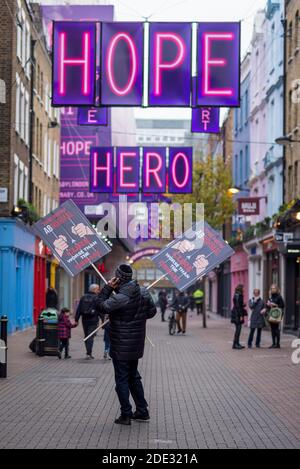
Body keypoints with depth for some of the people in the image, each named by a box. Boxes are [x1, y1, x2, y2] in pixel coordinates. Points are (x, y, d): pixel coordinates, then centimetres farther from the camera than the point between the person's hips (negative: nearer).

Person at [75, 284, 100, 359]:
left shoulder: (83, 297, 8)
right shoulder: (96, 298, -7)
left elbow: (78, 309, 7)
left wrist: (76, 319, 8)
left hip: (85, 320, 5)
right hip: (93, 320, -5)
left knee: (86, 336, 16)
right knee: (91, 337, -5)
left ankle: (89, 352, 21)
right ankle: (89, 353, -11)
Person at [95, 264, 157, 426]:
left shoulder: (120, 298, -23)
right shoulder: (143, 293, 1)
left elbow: (101, 306, -18)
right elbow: (152, 311, 10)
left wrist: (108, 288, -15)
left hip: (121, 346, -7)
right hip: (136, 345, 7)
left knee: (122, 379, 2)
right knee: (134, 377, 20)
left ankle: (126, 415, 5)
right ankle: (142, 411, 23)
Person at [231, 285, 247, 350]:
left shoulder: (238, 295, 15)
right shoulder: (238, 295, -15)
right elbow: (238, 306, -20)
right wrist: (241, 315, -21)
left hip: (237, 314, 10)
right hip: (238, 314, -10)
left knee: (238, 329, 13)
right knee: (238, 329, -8)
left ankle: (237, 343, 17)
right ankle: (235, 344, -7)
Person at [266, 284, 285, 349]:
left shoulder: (279, 297, -6)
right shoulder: (270, 297, 15)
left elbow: (282, 305, -9)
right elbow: (268, 306, 23)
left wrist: (275, 305, -16)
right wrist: (268, 304, 3)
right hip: (271, 315, 7)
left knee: (277, 329, -9)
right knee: (272, 329, 8)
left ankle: (277, 344, -6)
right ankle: (274, 343, 13)